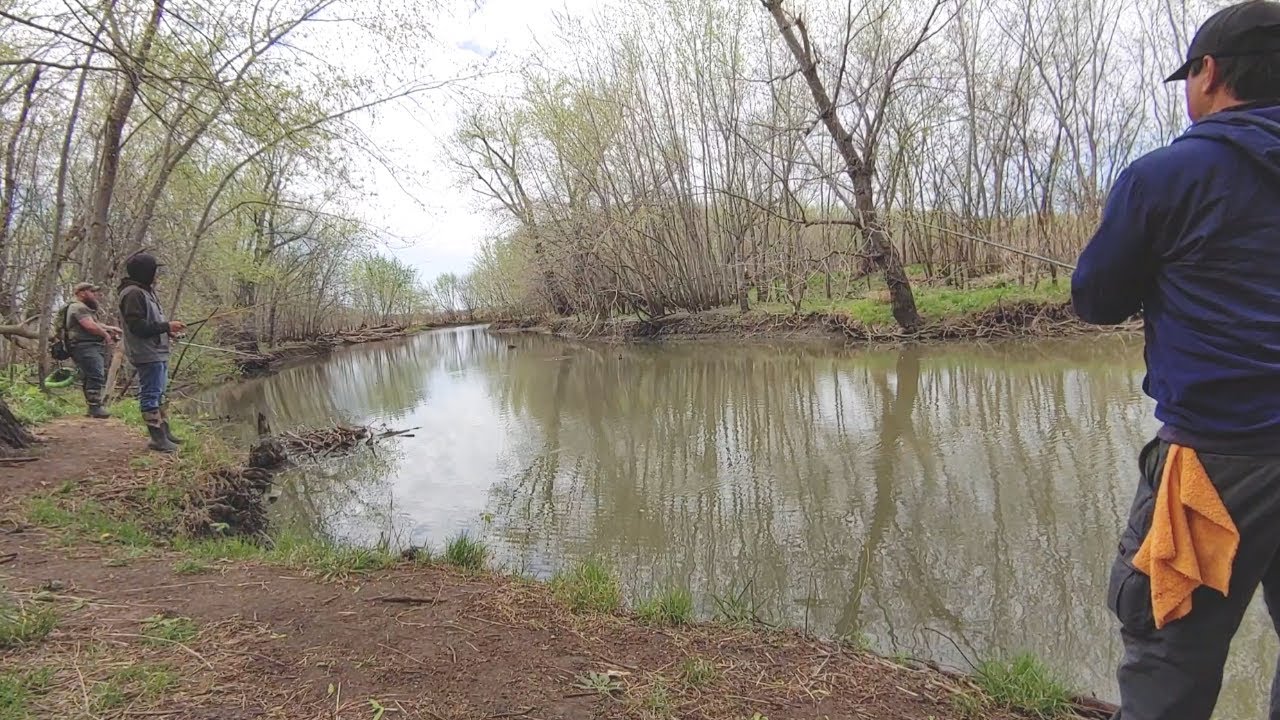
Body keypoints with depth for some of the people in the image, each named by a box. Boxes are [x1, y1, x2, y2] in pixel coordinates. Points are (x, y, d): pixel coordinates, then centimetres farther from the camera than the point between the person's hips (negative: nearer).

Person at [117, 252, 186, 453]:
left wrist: (167, 330, 7)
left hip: (158, 352, 11)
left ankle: (164, 432, 26)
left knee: (158, 393, 17)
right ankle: (158, 438, -2)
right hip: (147, 354, -11)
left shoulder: (146, 291, 16)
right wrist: (166, 326, -19)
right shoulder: (133, 294, -15)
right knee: (150, 395, -5)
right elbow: (137, 326, -22)